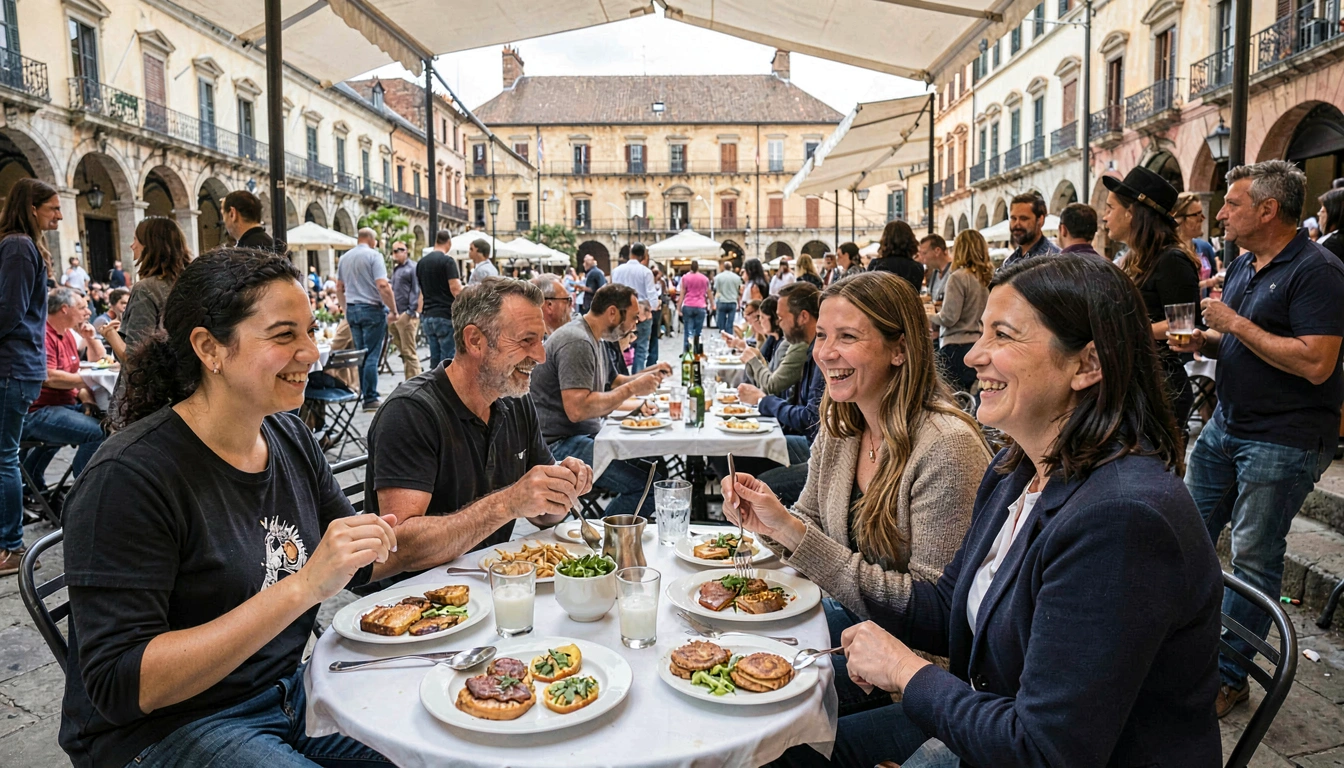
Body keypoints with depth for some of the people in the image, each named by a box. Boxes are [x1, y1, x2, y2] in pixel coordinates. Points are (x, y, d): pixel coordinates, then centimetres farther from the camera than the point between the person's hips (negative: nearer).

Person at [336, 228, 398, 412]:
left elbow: (339, 288, 17)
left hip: (352, 309, 7)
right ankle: (370, 399, -4)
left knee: (360, 354, 14)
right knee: (372, 355, -5)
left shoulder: (345, 258, 12)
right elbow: (383, 286, -19)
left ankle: (363, 393, 18)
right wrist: (393, 310, -13)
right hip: (372, 309, -7)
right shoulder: (373, 256, -9)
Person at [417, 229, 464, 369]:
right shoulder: (448, 261, -10)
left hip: (427, 315, 7)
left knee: (434, 359, 11)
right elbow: (455, 289, -18)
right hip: (446, 315, -7)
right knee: (448, 359, -5)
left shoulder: (421, 262, 13)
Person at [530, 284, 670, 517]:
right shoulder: (576, 342, -17)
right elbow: (577, 409, -26)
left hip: (586, 435, 11)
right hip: (561, 443, -11)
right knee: (648, 484, -22)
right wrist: (632, 389, -17)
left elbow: (611, 382, 28)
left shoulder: (593, 339, 15)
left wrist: (648, 374, 12)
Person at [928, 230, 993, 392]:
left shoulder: (958, 277, -10)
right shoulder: (987, 278, 7)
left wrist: (929, 316, 6)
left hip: (957, 347, -7)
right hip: (979, 344, 7)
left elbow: (949, 317, -13)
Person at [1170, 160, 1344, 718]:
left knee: (1253, 559, 2)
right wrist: (1202, 342, 0)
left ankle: (1228, 676, 15)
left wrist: (1236, 324, -20)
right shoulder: (1242, 265, 11)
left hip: (1283, 441, -8)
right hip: (1225, 424, 8)